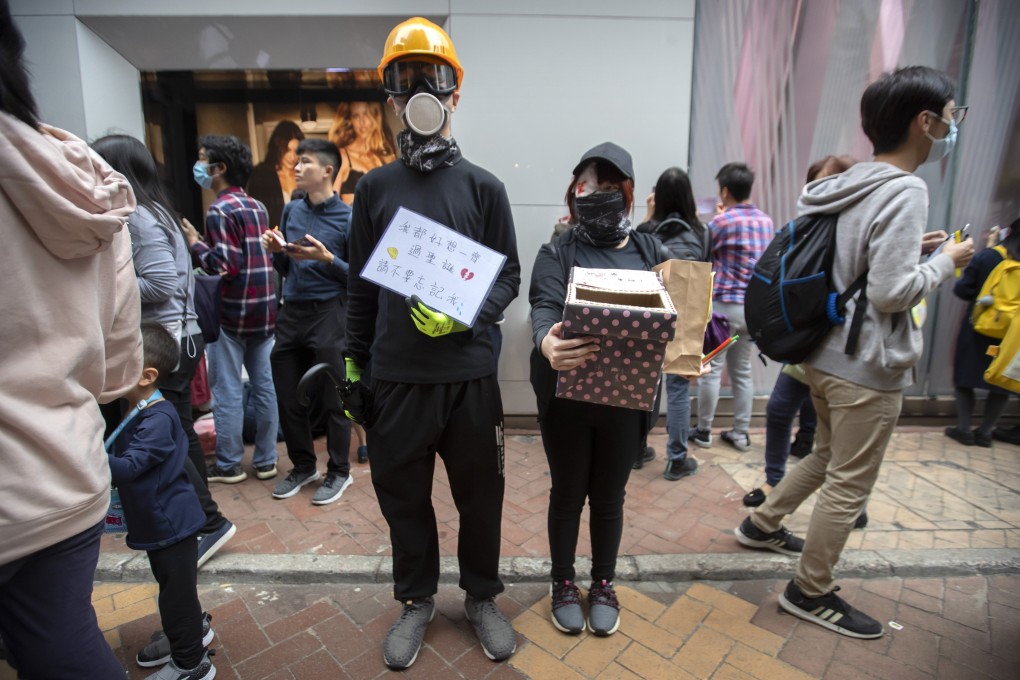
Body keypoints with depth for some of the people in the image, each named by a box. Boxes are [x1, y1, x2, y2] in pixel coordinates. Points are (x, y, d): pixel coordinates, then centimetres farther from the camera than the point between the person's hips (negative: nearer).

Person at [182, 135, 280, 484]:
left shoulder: (219, 210, -11)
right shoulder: (257, 207, 12)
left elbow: (225, 265, -18)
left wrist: (195, 243, -3)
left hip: (232, 313, -7)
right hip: (264, 310, 7)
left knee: (227, 391, 4)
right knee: (264, 386, 10)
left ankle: (228, 464, 15)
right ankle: (266, 459, 19)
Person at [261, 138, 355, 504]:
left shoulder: (347, 218, -5)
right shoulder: (291, 210, 11)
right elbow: (284, 269, 17)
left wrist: (327, 258, -21)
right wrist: (277, 251, -3)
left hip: (328, 313, -6)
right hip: (291, 312, 6)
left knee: (332, 398, 3)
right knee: (288, 396, 12)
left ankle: (339, 471, 21)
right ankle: (303, 466, 31)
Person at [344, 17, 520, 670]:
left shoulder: (484, 187, 2)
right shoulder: (375, 188, 6)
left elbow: (509, 277, 2)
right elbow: (360, 286, 9)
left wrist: (465, 315, -17)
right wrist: (356, 365, 7)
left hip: (470, 374, -1)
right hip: (396, 376, 2)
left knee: (480, 494, 12)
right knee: (403, 495, 14)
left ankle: (482, 598, 38)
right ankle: (417, 601, 39)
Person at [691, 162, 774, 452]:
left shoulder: (721, 221, -11)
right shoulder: (766, 221, 9)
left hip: (723, 305, -6)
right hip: (754, 306, 6)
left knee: (711, 370, 4)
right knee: (742, 371, 12)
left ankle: (704, 431, 13)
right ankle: (740, 433, 18)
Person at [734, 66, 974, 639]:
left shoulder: (852, 185, 9)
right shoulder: (904, 191, -17)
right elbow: (891, 292, -22)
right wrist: (946, 263, -6)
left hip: (827, 354, 9)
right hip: (869, 367, -9)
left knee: (828, 457, 27)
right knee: (849, 487, 6)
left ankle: (763, 525, 42)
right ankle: (811, 593, 23)